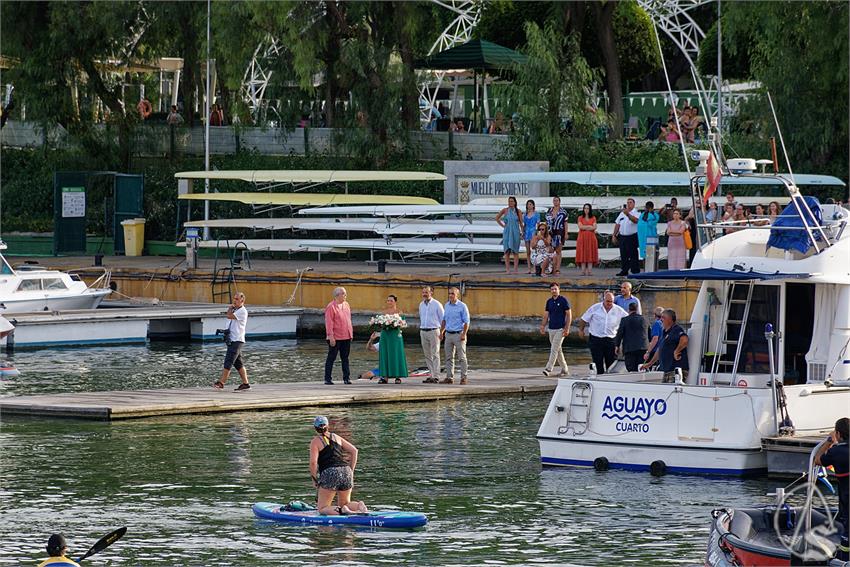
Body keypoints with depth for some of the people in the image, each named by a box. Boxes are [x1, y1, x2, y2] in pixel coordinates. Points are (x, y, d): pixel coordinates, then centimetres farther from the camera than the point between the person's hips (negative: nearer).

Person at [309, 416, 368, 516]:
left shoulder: (315, 442, 4)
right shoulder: (336, 437, 19)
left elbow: (313, 462, -8)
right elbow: (354, 450, 15)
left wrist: (315, 479, 4)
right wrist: (351, 471, 18)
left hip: (330, 474, -5)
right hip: (346, 472, 5)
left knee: (322, 509, 5)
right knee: (345, 504, 23)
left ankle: (341, 511, -25)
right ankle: (359, 505, -10)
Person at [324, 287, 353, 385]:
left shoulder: (346, 305, 12)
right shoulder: (331, 307, -11)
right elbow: (329, 323, -14)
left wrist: (351, 333, 16)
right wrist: (331, 336, -19)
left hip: (346, 337, 6)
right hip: (335, 338, -6)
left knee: (345, 358, 9)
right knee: (331, 358, 0)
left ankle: (346, 378, 12)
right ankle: (327, 379, 4)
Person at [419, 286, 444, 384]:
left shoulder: (437, 304, -5)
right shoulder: (421, 305, 12)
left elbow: (442, 319, 0)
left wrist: (441, 332, 0)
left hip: (434, 331, -6)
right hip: (423, 331, 6)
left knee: (435, 355, -7)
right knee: (427, 355, 7)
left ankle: (436, 376, -10)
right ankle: (431, 374, 11)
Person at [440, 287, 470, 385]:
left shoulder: (462, 306, -7)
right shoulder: (447, 305, 11)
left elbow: (466, 322, -8)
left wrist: (464, 334, -16)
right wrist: (441, 332, 14)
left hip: (458, 335, -6)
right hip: (448, 334, 6)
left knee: (461, 357, -3)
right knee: (449, 357, 6)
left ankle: (463, 377, -1)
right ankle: (449, 377, 9)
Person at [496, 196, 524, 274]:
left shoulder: (518, 211, 3)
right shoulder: (505, 210, 3)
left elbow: (521, 223, 3)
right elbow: (497, 218, 13)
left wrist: (522, 232, -3)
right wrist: (502, 225, 5)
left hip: (515, 232, 0)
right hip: (507, 232, 0)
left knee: (515, 251, 0)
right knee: (507, 250, -1)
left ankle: (516, 269, 2)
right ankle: (507, 269, 1)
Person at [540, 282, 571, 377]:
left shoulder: (563, 300, -6)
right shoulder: (549, 301, 11)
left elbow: (569, 315, -7)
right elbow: (546, 315, 16)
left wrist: (567, 328, -14)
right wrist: (543, 326, 5)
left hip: (560, 329, -7)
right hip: (551, 329, 7)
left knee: (554, 349, -13)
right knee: (558, 350, 10)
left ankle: (549, 368, -18)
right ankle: (564, 369, 18)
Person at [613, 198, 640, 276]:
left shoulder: (636, 213, -2)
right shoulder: (622, 213, 15)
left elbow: (635, 220, -24)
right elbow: (617, 224, 17)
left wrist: (628, 214, -35)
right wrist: (614, 236, 13)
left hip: (632, 237, -5)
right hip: (622, 237, 5)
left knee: (633, 255, -5)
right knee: (623, 255, 7)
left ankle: (635, 271, -2)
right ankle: (624, 271, 15)